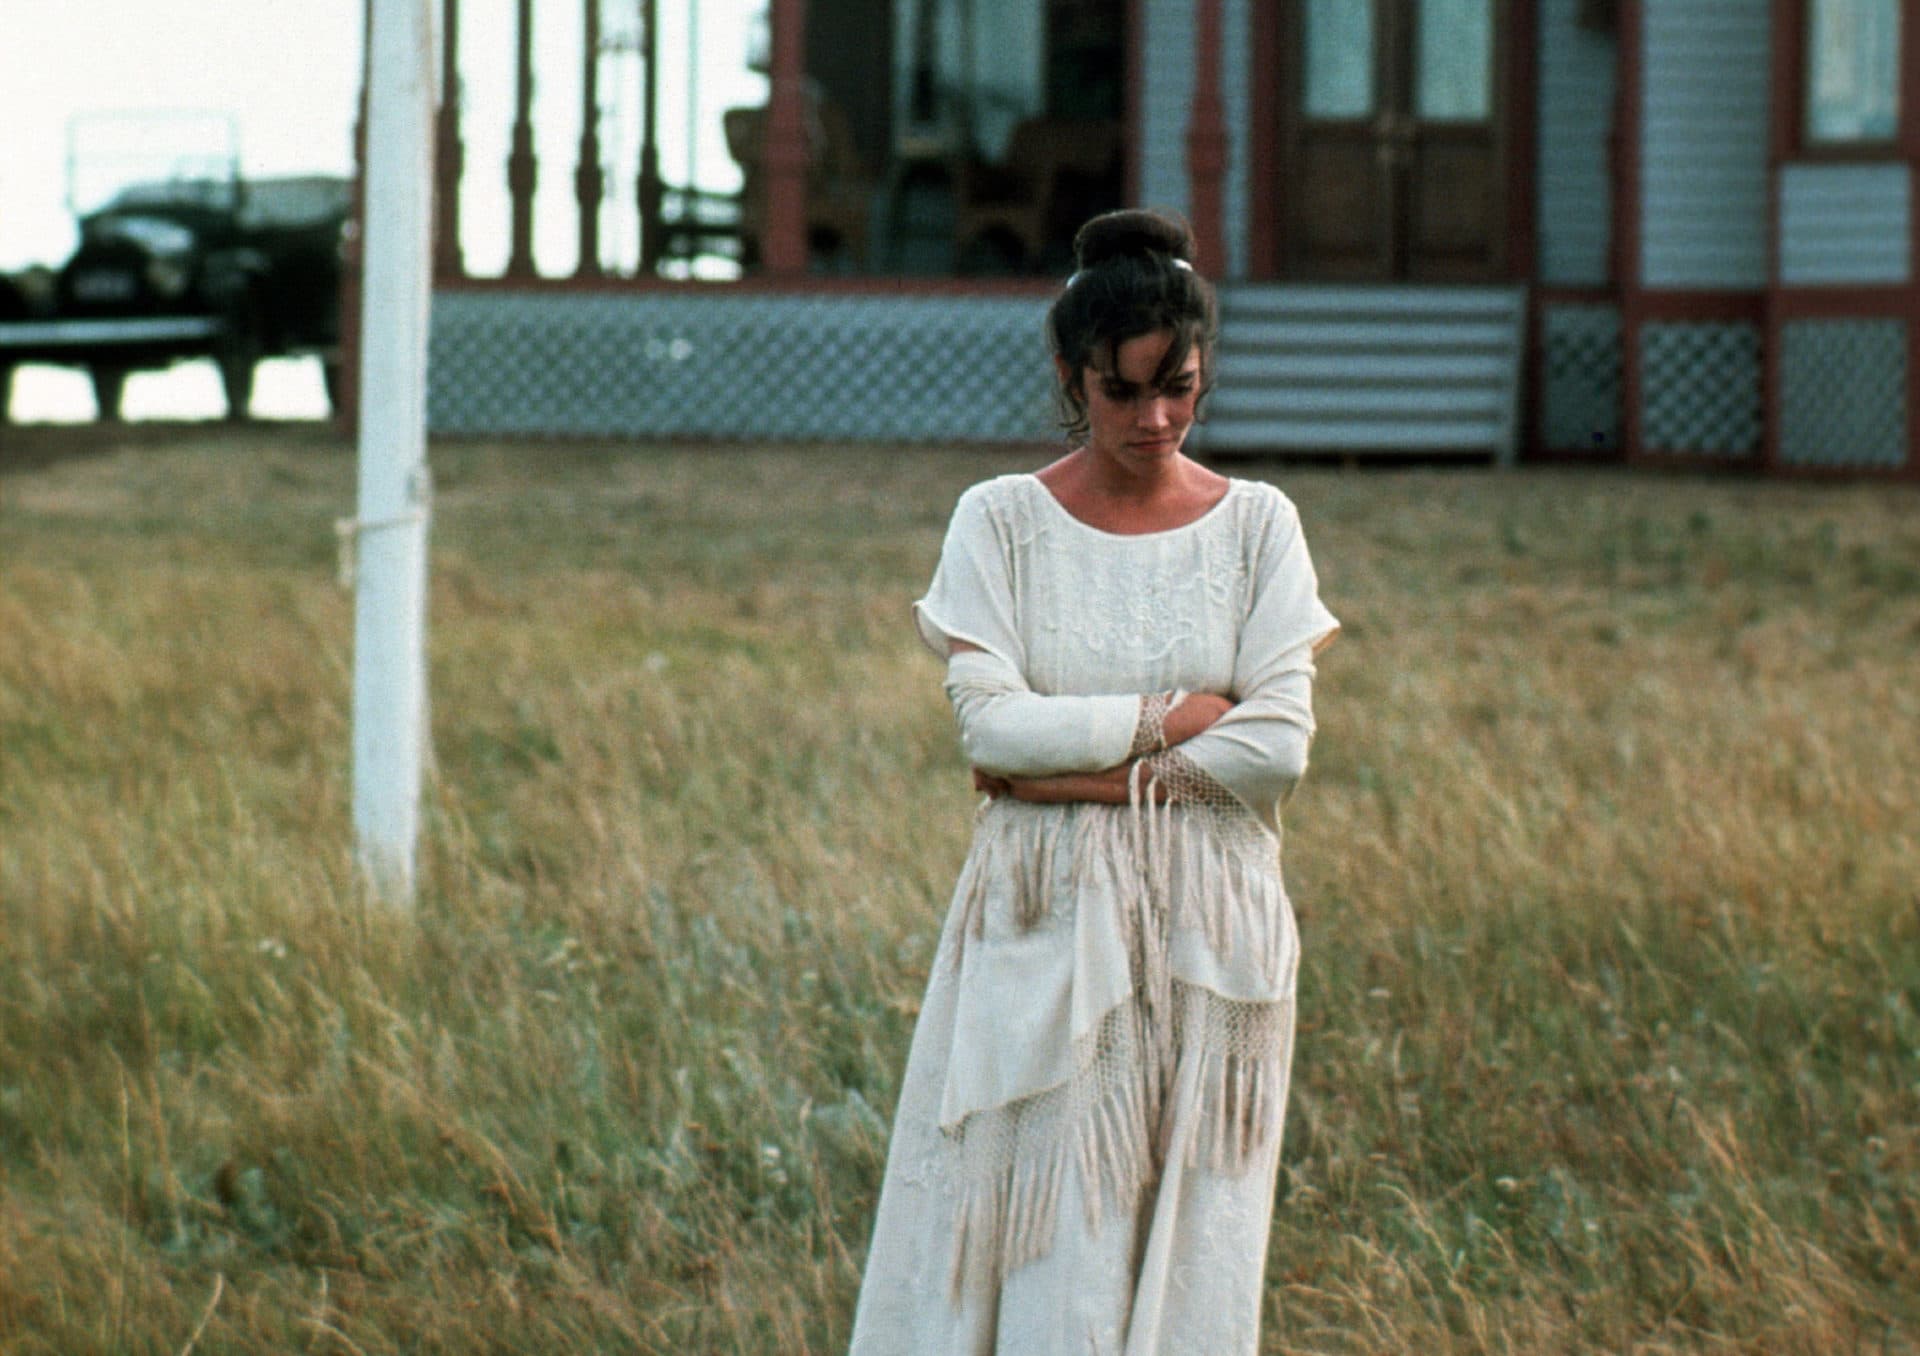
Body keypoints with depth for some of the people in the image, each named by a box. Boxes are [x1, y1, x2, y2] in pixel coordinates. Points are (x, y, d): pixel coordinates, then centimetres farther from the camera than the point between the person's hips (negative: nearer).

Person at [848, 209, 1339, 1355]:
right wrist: (1167, 719, -8)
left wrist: (1080, 768, -9)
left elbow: (1280, 745, -7)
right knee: (1028, 1227, -4)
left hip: (1206, 919, 1)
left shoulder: (1257, 526, 3)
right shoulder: (1001, 523, 1)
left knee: (1184, 1239, 1)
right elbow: (989, 722, -9)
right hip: (1044, 917, -1)